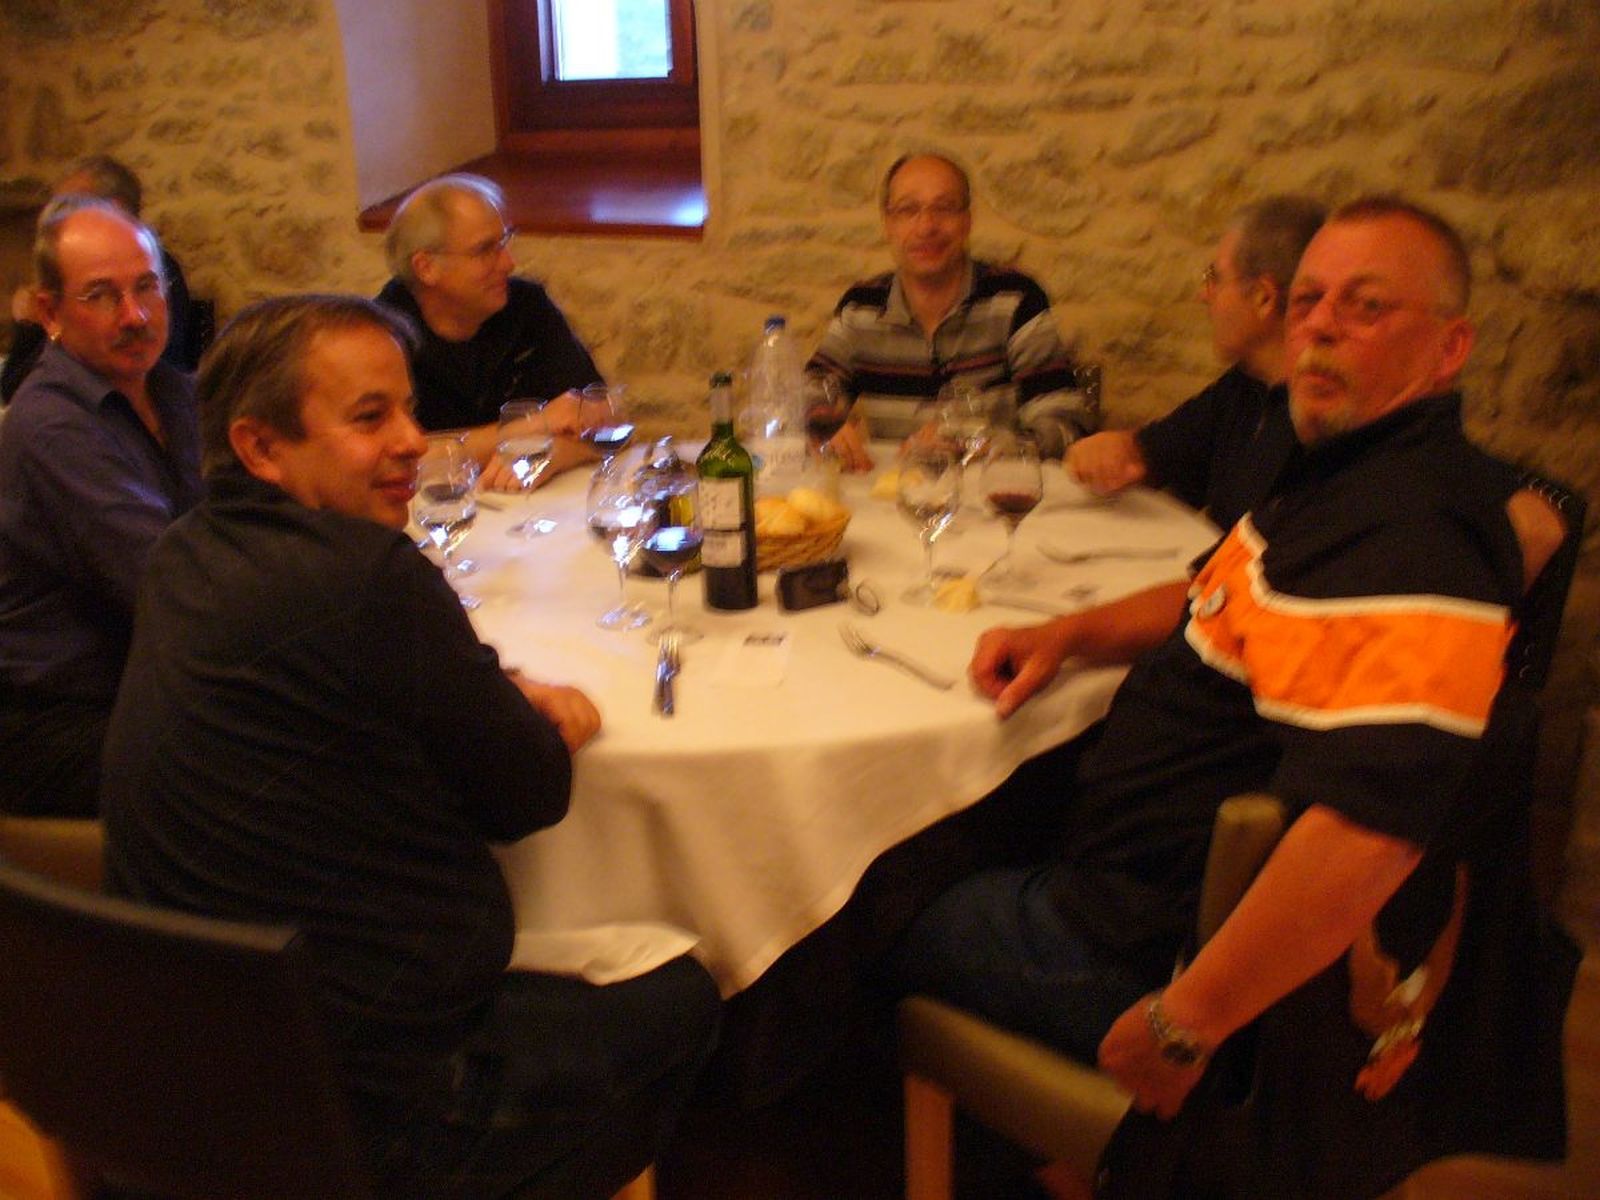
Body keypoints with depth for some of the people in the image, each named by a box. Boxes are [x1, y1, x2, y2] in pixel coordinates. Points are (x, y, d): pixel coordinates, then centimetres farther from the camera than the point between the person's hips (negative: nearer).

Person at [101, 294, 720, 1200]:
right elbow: (532, 795, -15)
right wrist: (541, 718, 8)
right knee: (684, 1002, 14)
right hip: (378, 1109, -8)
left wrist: (509, 700, -1)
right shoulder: (368, 576, -27)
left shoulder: (184, 557, 0)